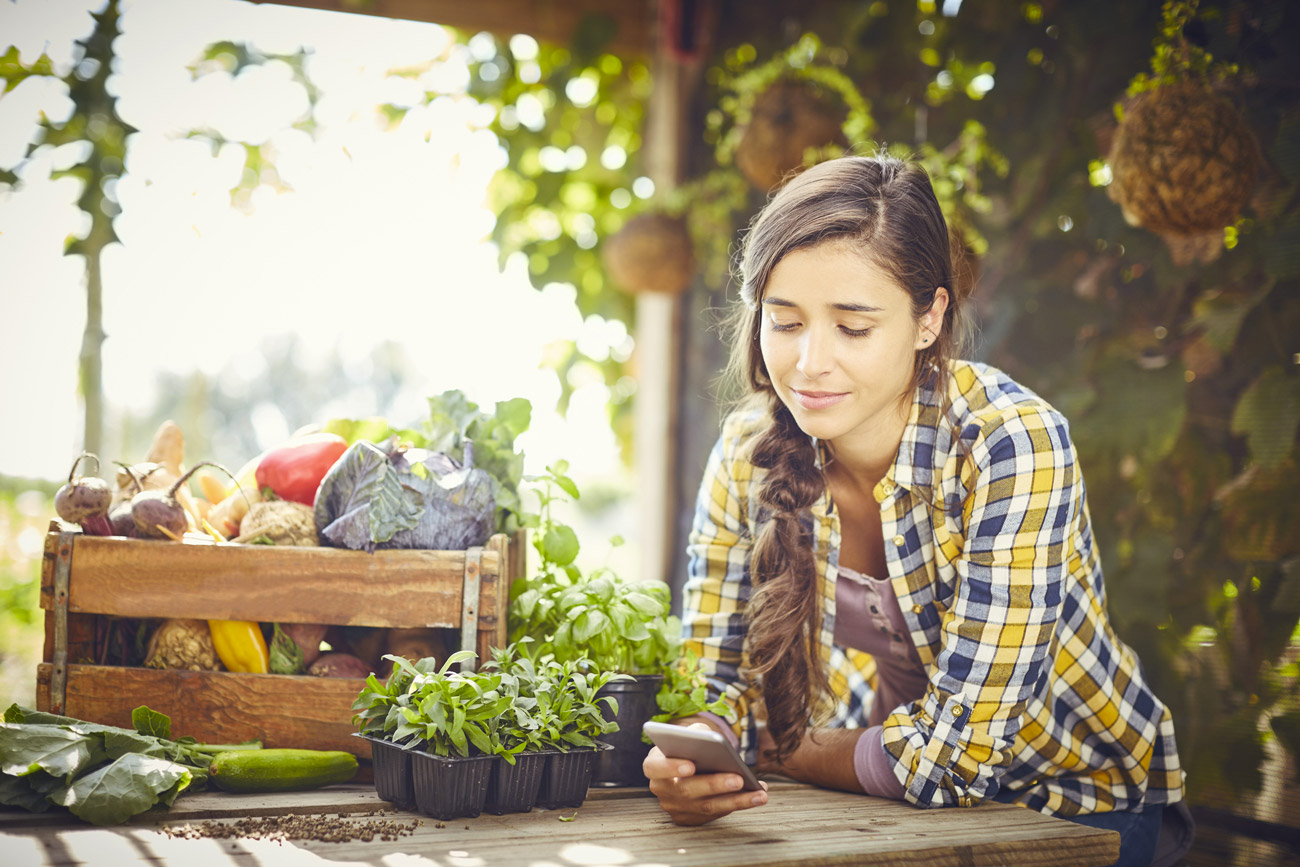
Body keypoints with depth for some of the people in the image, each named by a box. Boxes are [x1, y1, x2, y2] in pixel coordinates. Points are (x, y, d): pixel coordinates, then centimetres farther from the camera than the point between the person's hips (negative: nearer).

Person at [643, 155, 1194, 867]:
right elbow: (715, 679, -7)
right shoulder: (749, 454, -12)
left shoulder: (1014, 446, -27)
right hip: (893, 807, 2)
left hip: (1081, 804, -2)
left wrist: (768, 748, -17)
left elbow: (958, 751, -27)